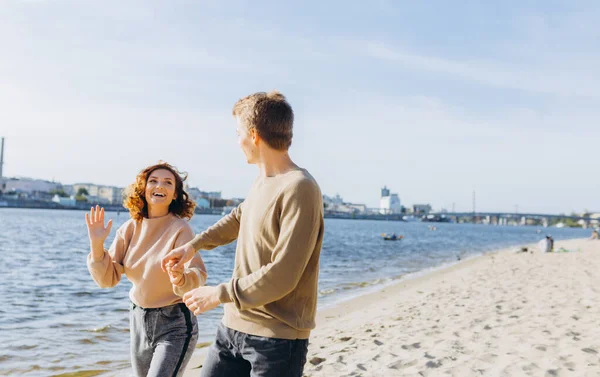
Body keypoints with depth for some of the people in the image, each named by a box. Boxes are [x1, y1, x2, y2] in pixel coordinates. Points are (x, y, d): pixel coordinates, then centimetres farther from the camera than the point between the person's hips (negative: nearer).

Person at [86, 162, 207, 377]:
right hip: (138, 320, 5)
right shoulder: (130, 228, -2)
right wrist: (97, 244, -16)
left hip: (174, 324, -5)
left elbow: (198, 277, -25)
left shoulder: (179, 229, -15)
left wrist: (180, 279, -46)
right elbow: (108, 278, -2)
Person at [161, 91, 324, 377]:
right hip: (233, 326, 8)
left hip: (277, 339, -7)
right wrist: (193, 245, 22)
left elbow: (281, 276, -23)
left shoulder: (299, 189, -20)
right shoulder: (262, 181, 6)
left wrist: (219, 294, -14)